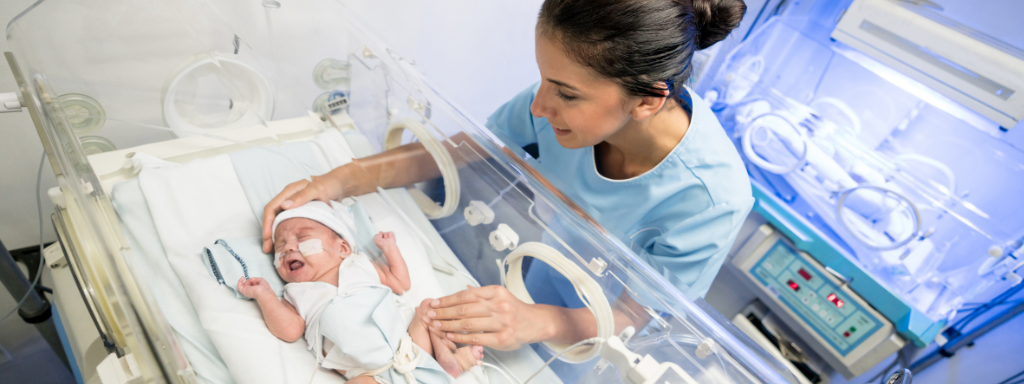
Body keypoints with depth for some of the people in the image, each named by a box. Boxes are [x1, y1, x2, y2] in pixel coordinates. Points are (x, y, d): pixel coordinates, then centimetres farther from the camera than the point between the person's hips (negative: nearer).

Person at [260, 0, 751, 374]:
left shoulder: (710, 198, -37)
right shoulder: (575, 91, -27)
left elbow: (633, 318, -26)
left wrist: (535, 322, -47)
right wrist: (342, 180, -22)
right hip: (535, 290, 4)